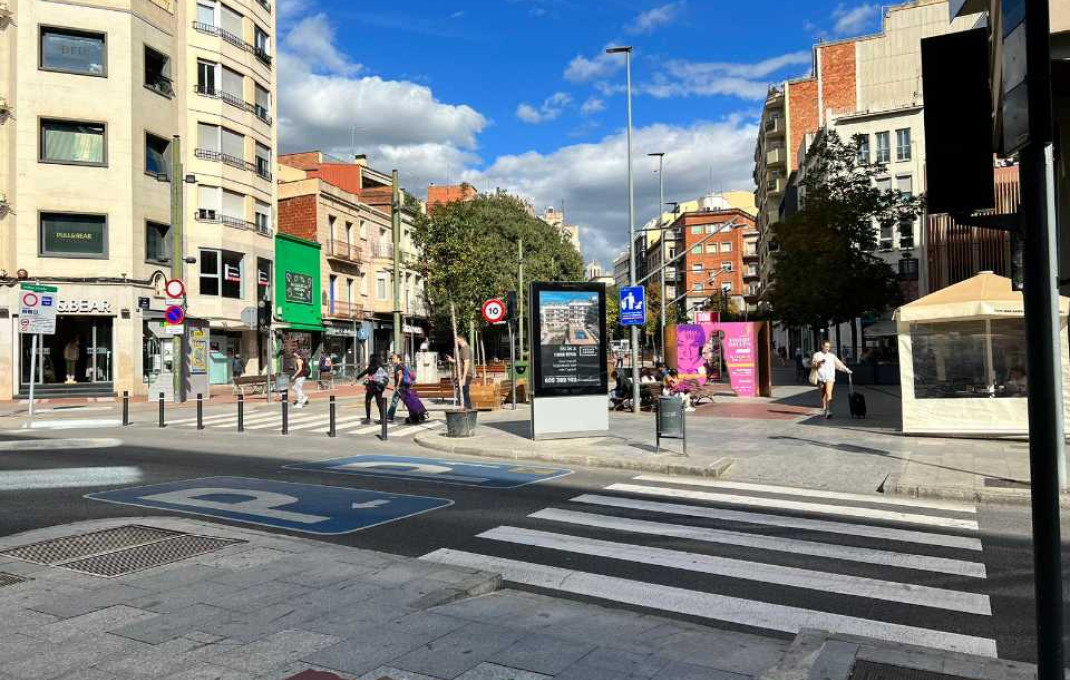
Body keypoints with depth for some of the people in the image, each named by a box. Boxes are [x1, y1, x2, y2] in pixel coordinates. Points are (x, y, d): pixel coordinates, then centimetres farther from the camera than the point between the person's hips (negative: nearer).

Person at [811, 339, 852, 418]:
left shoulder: (832, 356, 12)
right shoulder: (817, 355, 9)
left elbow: (839, 364, 12)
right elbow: (812, 365, 2)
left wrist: (846, 370, 3)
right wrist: (819, 362, -15)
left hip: (830, 378, -1)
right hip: (820, 378, 1)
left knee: (829, 394, -16)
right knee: (823, 395, 11)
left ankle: (829, 411, -25)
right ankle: (824, 409, 27)